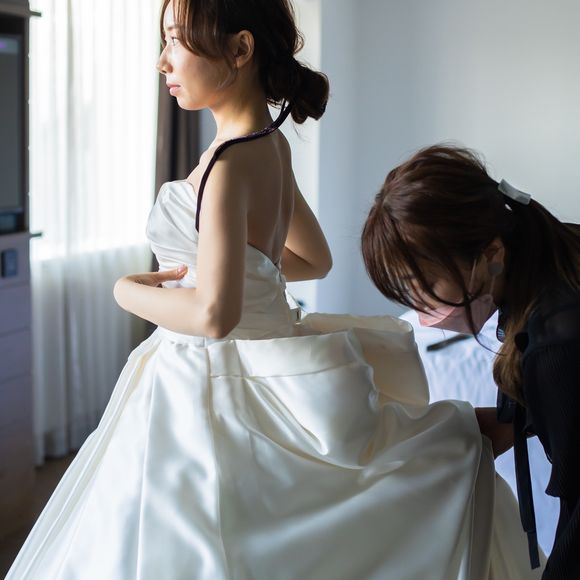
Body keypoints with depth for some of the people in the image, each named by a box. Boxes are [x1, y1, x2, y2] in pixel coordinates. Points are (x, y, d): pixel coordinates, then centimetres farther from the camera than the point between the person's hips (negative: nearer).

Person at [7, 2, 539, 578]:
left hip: (212, 389, -8)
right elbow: (313, 260, 18)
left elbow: (214, 314, -29)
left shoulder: (229, 164, -22)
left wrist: (130, 290, -13)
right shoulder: (272, 146, 4)